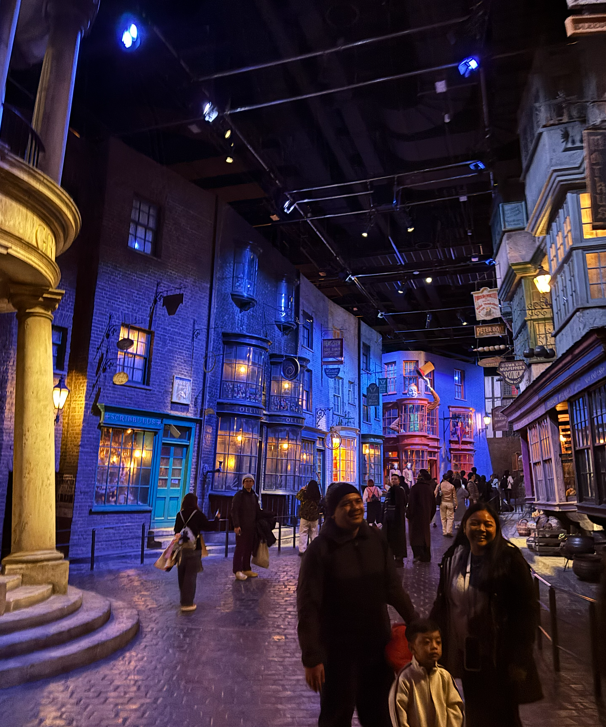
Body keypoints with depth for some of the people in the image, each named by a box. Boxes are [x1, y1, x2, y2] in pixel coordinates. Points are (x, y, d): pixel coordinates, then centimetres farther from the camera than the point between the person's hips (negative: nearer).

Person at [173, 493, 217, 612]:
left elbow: (176, 530, 11)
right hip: (194, 548, -5)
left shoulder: (180, 514, 0)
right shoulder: (198, 514, -11)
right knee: (190, 576, 0)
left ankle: (184, 599, 27)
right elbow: (210, 527, -5)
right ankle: (187, 603, 1)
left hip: (181, 548, 5)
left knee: (182, 575, 15)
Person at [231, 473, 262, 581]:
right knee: (240, 548, -4)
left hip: (252, 527, 6)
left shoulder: (254, 495, 14)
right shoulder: (239, 495, -5)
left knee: (249, 548, 9)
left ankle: (246, 569, 18)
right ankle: (238, 571, 1)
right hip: (242, 527, -6)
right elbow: (234, 511, -11)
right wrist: (236, 525, -19)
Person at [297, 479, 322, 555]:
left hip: (305, 517, -3)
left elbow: (298, 496, 5)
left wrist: (302, 490, 20)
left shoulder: (305, 494, -14)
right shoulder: (319, 496, -7)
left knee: (303, 534, 4)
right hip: (315, 517, 3)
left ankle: (302, 550, 2)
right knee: (314, 534, 14)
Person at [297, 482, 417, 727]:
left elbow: (392, 587, 5)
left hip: (378, 644, 4)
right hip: (339, 651, -4)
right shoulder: (320, 549, -18)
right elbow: (309, 608, -17)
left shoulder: (375, 539, -5)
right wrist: (312, 658, -18)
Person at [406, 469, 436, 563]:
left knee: (416, 536, 4)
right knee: (425, 534, 16)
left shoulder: (415, 488, -16)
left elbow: (411, 503, -16)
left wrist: (408, 515, -6)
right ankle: (427, 557, 22)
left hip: (416, 516, -6)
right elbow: (433, 503, 8)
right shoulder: (429, 488, 1)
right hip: (426, 516, 6)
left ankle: (420, 556, -1)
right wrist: (430, 516, 17)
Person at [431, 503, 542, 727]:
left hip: (499, 657, -4)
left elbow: (528, 609, -12)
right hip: (467, 656, 4)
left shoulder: (509, 558, -13)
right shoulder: (453, 558, 0)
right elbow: (442, 605, 8)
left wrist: (520, 658, -13)